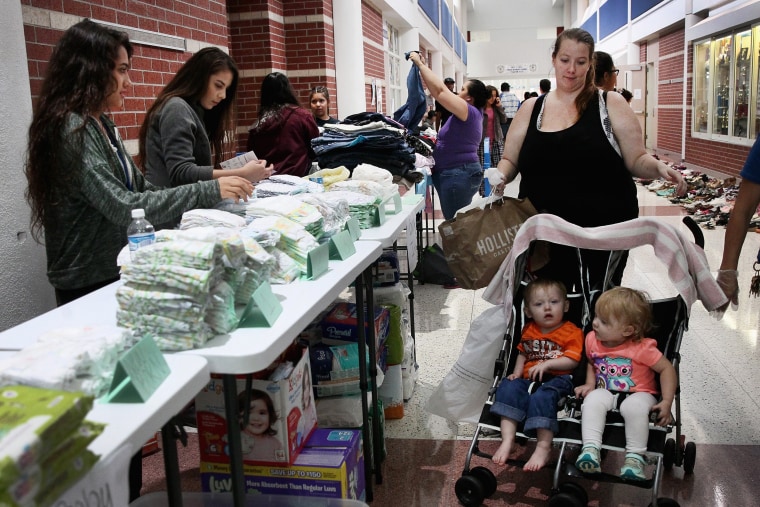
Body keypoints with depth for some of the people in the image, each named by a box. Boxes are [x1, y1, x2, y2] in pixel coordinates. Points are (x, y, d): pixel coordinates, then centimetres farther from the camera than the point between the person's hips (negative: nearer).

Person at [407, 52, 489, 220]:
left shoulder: (470, 112, -12)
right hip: (454, 173, 10)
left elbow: (440, 90, -19)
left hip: (459, 175, -10)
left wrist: (420, 64, -11)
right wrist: (423, 66, 15)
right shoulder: (470, 113, 15)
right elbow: (442, 91, 17)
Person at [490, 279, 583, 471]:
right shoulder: (528, 330, 19)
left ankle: (543, 446, -32)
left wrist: (546, 364, -19)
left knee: (542, 396, -36)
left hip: (557, 378, -5)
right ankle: (507, 439, -32)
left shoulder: (572, 332, 1)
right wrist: (517, 372, 9)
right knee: (509, 387, -25)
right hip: (528, 377, 5)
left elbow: (572, 360, -8)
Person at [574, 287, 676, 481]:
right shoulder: (592, 340, -1)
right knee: (593, 399, -29)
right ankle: (590, 448, -34)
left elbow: (667, 369, -9)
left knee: (635, 406, -37)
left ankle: (635, 456, -25)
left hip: (638, 394, -3)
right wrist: (590, 384, 2)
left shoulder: (642, 348, -15)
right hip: (606, 392, 4)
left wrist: (666, 402, -16)